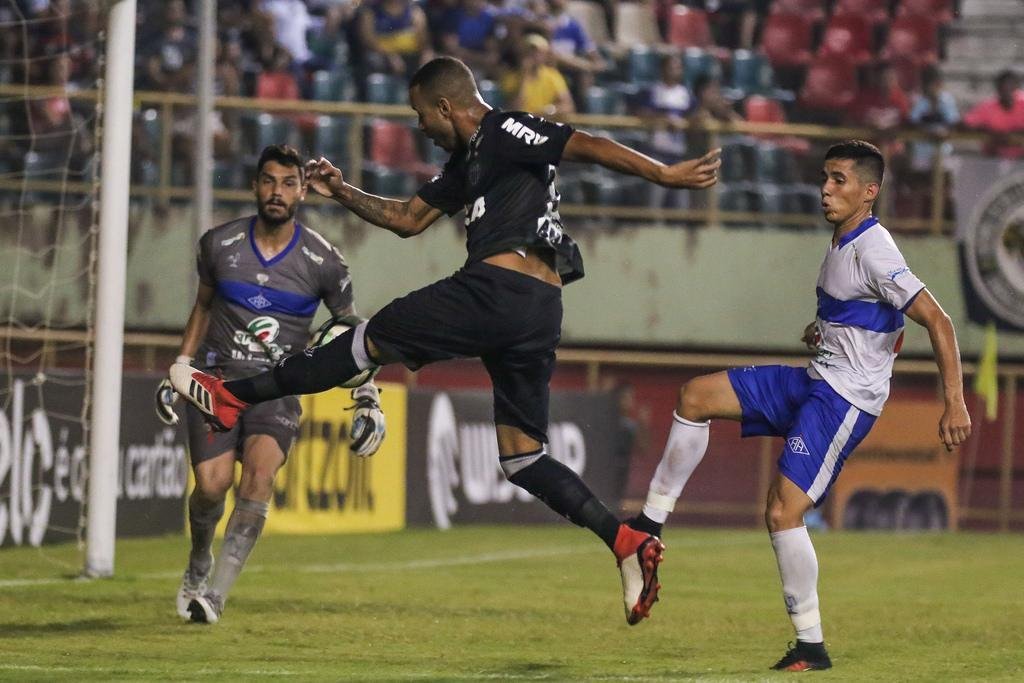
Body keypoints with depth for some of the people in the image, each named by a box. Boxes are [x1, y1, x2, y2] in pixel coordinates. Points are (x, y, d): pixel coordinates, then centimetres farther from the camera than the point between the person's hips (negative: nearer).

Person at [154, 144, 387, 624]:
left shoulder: (322, 261, -3)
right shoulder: (219, 244, 1)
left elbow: (348, 327, 10)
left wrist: (366, 395, 3)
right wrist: (181, 366, 16)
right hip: (218, 375, 1)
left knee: (261, 468, -27)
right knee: (212, 483, -16)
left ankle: (216, 592, -25)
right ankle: (198, 566, 17)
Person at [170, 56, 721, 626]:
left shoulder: (504, 132, 1)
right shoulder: (468, 161, 29)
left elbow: (588, 146, -10)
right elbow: (409, 220, 38)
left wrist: (664, 174, -19)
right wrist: (343, 194, 33)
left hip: (497, 287, -9)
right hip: (542, 311, 9)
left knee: (372, 341, 4)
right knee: (523, 456, 6)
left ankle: (232, 396, 14)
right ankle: (627, 541, -7)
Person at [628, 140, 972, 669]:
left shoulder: (873, 253, -19)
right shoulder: (841, 244, 10)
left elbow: (937, 321, -24)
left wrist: (955, 404, -30)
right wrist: (821, 331, 10)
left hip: (847, 397, -10)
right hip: (816, 380, 10)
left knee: (783, 512, -15)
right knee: (697, 396, 5)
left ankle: (811, 644, -5)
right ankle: (649, 525, 9)